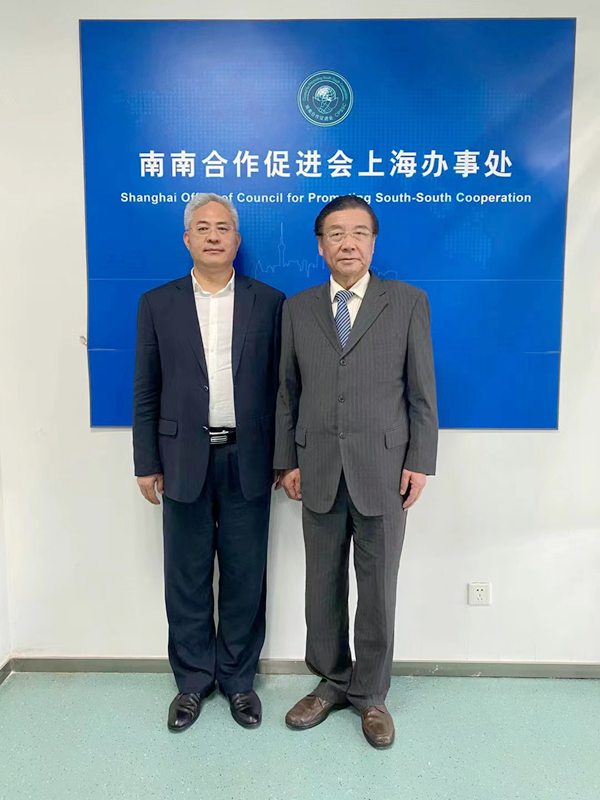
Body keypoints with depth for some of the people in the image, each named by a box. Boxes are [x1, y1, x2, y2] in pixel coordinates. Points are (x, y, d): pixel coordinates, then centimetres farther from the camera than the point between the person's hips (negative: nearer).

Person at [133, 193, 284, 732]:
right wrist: (147, 463, 2)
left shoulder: (269, 303, 2)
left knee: (245, 577, 10)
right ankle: (192, 680, 31)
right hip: (185, 459, 1)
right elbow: (146, 391, 4)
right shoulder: (158, 304, 4)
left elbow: (280, 385, 3)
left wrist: (284, 458, 1)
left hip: (248, 460, 0)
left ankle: (237, 678, 31)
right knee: (186, 578, 11)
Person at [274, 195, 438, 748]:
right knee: (323, 586, 13)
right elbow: (288, 392, 8)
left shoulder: (408, 302, 1)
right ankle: (332, 682, 35)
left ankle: (371, 694, 30)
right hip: (318, 471, 2)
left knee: (378, 589, 10)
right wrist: (287, 461, 4)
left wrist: (420, 463, -5)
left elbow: (423, 391, 0)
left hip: (383, 470, -2)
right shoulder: (297, 309, 7)